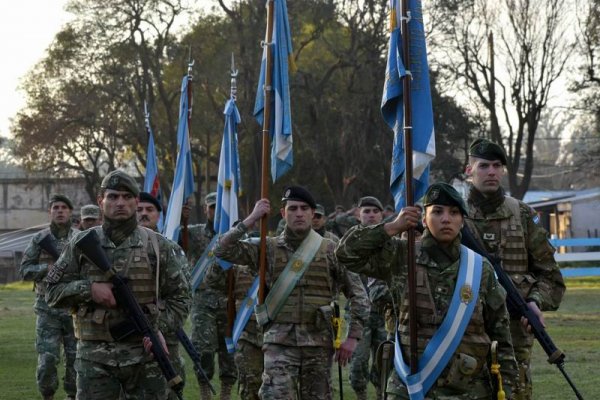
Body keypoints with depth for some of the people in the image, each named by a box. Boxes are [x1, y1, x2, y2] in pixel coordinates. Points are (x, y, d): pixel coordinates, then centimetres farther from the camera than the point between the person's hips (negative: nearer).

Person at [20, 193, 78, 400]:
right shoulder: (39, 239, 2)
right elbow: (24, 270, 2)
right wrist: (47, 268, -13)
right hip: (48, 307, -1)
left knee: (75, 357, 4)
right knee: (47, 358, -5)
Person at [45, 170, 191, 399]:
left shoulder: (158, 246, 3)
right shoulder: (82, 244, 4)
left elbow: (179, 297, 6)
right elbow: (53, 291, 5)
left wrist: (160, 327, -10)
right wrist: (89, 289, -12)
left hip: (145, 355, 0)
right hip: (94, 357, 0)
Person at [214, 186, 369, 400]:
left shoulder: (330, 250, 4)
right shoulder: (268, 248, 5)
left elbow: (357, 294, 6)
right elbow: (223, 250, -3)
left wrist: (353, 337, -2)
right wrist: (251, 219, -7)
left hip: (318, 341, 1)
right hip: (279, 341, -1)